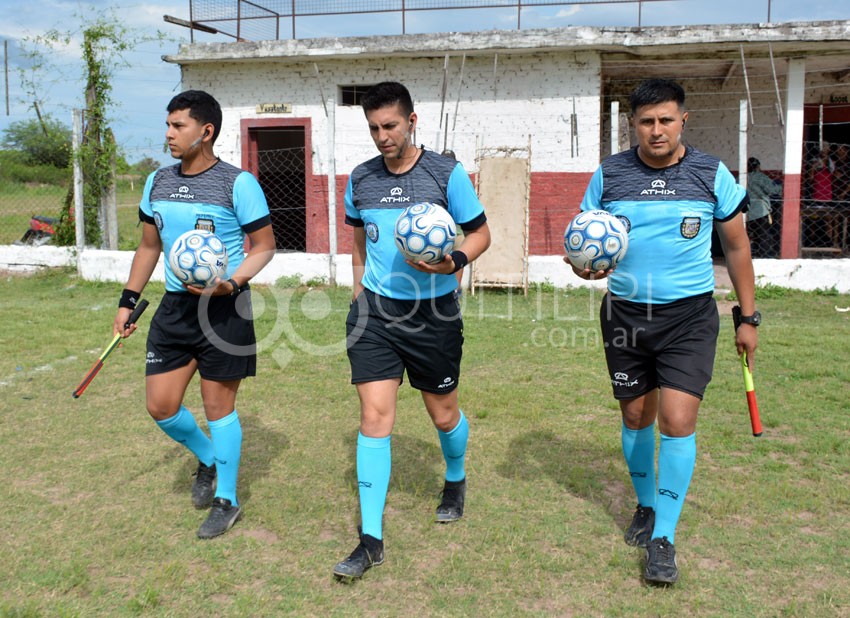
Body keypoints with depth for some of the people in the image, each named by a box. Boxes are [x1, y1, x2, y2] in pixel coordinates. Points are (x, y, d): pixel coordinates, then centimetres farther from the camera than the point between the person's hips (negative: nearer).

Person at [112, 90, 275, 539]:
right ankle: (207, 458, 36)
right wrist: (127, 301, 14)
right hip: (174, 305, 6)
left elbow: (264, 246, -7)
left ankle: (226, 502, 21)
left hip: (223, 308, -6)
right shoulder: (157, 182, 7)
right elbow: (149, 246, 17)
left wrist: (231, 282, -23)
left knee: (218, 406, 3)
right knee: (159, 405, 6)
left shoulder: (238, 183, -11)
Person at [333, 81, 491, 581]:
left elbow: (481, 234, 0)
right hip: (375, 312, 2)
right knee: (374, 416, -6)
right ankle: (371, 540, 0)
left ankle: (456, 481, 48)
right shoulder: (361, 179, 5)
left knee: (443, 413, 13)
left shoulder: (446, 173, -6)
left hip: (434, 313, -2)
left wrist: (454, 261, -20)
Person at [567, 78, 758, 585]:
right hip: (626, 314, 2)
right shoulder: (609, 175, 0)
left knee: (677, 419, -11)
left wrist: (749, 318, 7)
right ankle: (646, 507, 37)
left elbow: (737, 247, 7)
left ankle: (664, 539, 1)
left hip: (690, 315, -2)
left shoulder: (712, 174, -2)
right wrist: (586, 265, -18)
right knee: (636, 417, 12)